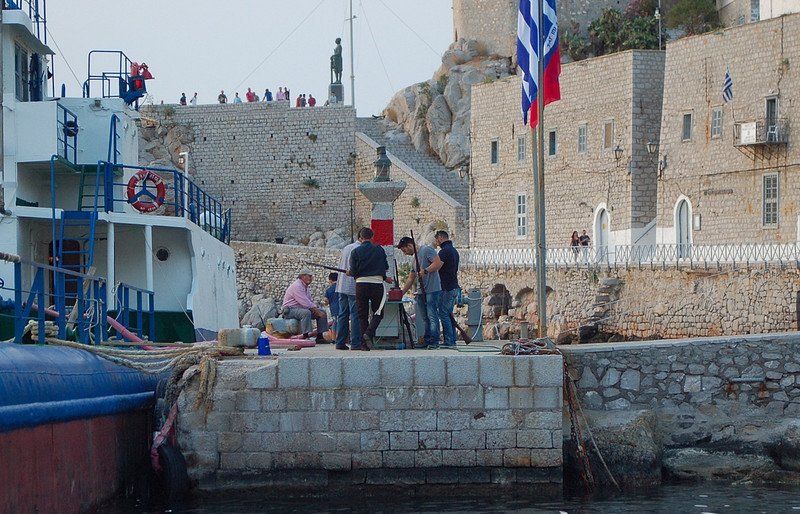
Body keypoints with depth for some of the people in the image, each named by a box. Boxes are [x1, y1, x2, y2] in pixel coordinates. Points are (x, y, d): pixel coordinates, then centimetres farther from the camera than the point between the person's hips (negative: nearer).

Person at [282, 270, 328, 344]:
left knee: (322, 312, 3)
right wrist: (317, 311, -23)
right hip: (290, 310, -10)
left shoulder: (305, 287, 16)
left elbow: (310, 301, 19)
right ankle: (305, 336, -39)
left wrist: (315, 308, -5)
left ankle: (320, 336, -1)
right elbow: (305, 302, -25)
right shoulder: (297, 286, -17)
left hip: (301, 308, 10)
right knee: (306, 312, -39)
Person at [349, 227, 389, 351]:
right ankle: (369, 333, -16)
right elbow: (386, 267, 9)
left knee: (362, 315, 7)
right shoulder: (379, 250, 2)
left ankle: (364, 344, 4)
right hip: (377, 284, 0)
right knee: (378, 313, 10)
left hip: (361, 285, 0)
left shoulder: (355, 252, -1)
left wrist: (349, 272, 17)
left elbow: (353, 272, -5)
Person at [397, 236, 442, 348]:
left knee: (432, 316, -11)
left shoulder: (426, 250, -4)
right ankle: (426, 341, 9)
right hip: (421, 292, 9)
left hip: (432, 290, -9)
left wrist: (425, 271, -19)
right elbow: (411, 278, 27)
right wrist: (402, 293, 23)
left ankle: (434, 342, -12)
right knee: (425, 318, 7)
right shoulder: (415, 257, 25)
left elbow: (438, 263, -16)